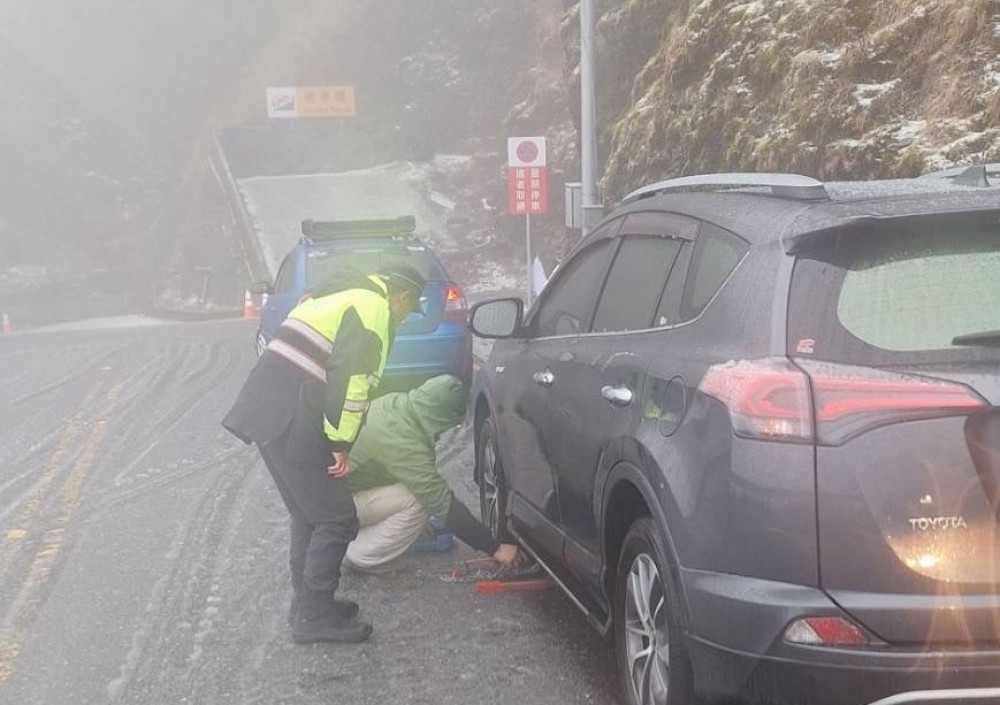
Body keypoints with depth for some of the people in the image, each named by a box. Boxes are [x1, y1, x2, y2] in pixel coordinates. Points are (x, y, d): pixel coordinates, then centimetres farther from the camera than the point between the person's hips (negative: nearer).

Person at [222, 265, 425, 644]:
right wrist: (341, 443, -15)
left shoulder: (340, 296, 25)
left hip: (268, 411, 10)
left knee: (308, 515, 21)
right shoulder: (373, 307, -5)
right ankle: (314, 616, 3)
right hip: (293, 423, -10)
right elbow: (350, 377, -17)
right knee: (336, 521, -2)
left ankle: (308, 603, 28)